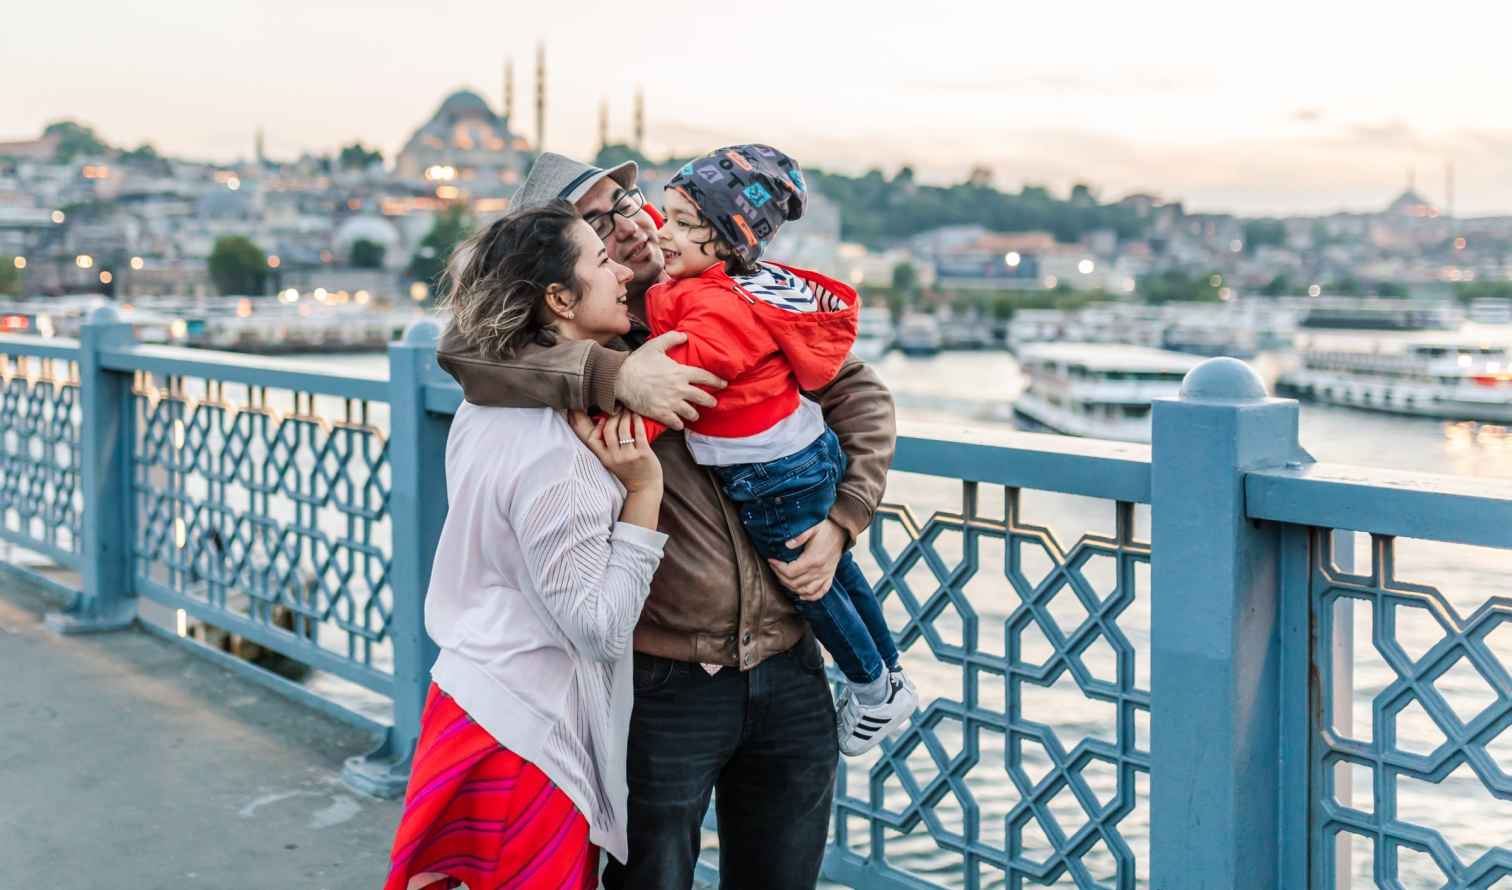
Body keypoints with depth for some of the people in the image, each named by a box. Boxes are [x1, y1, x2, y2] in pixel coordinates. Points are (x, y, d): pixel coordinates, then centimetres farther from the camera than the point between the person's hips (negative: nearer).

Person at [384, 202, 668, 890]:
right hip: (522, 737, -9)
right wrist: (643, 490, -21)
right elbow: (602, 628, -20)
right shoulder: (556, 458, -24)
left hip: (472, 697, 9)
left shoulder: (490, 402, 4)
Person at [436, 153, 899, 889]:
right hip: (664, 683, -3)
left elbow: (861, 397, 9)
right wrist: (613, 373, -32)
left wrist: (840, 521, -4)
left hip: (788, 670, 4)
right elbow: (464, 346, -26)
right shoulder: (582, 342, -6)